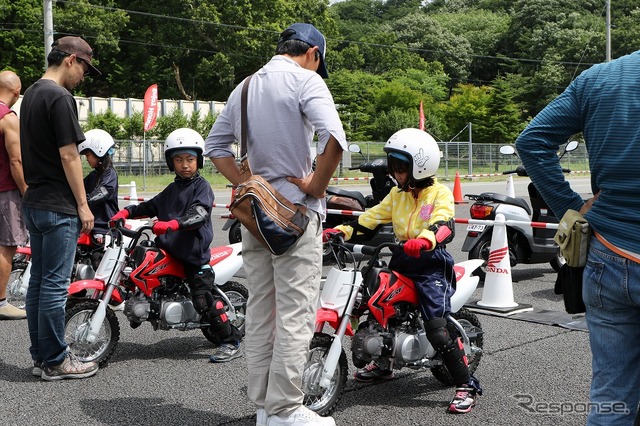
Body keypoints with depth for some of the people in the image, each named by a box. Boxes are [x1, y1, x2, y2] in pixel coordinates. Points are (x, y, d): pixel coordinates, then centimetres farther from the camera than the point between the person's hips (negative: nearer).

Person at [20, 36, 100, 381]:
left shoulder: (30, 95, 16)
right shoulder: (60, 98, -14)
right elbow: (68, 156, -16)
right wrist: (83, 205, -12)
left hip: (34, 203, 10)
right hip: (58, 207, -10)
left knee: (38, 281, 12)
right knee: (55, 283, -4)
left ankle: (40, 356, 20)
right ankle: (55, 362, 4)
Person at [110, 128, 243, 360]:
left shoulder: (202, 186, -4)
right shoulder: (171, 189, 21)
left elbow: (199, 213, -21)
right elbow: (151, 206, 27)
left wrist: (173, 224, -37)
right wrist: (127, 212, 11)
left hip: (194, 252, -8)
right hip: (169, 249, 8)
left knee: (204, 299, -12)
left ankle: (232, 342, -4)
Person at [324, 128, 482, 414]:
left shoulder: (440, 194, -8)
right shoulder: (397, 194, 15)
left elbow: (444, 225, -25)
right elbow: (372, 217, 11)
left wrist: (425, 240, -47)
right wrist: (341, 231, -4)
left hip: (432, 262, -8)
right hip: (402, 261, 8)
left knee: (437, 329, -19)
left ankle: (467, 385, -7)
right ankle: (383, 364, 35)